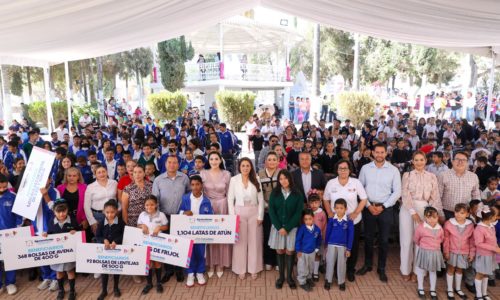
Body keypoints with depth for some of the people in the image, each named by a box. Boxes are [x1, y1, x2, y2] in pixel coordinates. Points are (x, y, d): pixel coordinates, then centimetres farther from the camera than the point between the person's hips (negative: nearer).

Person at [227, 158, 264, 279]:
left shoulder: (256, 180, -1)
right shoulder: (234, 179, -3)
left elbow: (261, 199, 1)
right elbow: (230, 199, -2)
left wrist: (260, 216, -3)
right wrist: (232, 216, -7)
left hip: (254, 213, 1)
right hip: (239, 212, -1)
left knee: (254, 241, 7)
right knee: (240, 241, 5)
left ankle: (253, 269, 21)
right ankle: (241, 269, 18)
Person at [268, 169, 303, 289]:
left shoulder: (297, 194, -3)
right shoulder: (274, 193, 1)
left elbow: (298, 213, -7)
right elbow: (271, 211, -3)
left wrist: (287, 228, -13)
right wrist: (279, 227, -13)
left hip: (292, 227, -1)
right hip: (277, 227, 1)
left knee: (290, 252, 4)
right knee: (279, 251, 6)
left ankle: (289, 277, 18)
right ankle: (281, 276, 19)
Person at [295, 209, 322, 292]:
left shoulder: (317, 229, -11)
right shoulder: (302, 229, -24)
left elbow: (319, 239, 7)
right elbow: (297, 240, -16)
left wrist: (317, 249, 8)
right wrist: (298, 250, -13)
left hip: (312, 252, 5)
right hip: (303, 252, -4)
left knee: (311, 267, 24)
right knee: (303, 268, 9)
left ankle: (309, 278, 47)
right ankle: (302, 282, 27)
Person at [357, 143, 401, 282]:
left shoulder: (393, 170, -3)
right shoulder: (365, 168, 0)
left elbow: (397, 192, -3)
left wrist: (382, 207, -9)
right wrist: (368, 205, -7)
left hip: (386, 208, -1)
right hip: (369, 207, 1)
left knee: (384, 240, 8)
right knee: (368, 238, 12)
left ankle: (381, 269, 23)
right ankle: (367, 265, 29)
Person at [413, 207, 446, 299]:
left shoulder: (440, 228, -7)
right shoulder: (421, 227, -19)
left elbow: (442, 239, 13)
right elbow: (416, 239, -2)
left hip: (435, 252, 3)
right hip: (424, 252, -3)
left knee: (433, 271, 17)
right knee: (421, 270, 11)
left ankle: (433, 290, 31)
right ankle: (420, 288, 28)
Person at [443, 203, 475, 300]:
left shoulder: (470, 225, -6)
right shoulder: (449, 223, -15)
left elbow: (472, 240, 2)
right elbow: (446, 239, -9)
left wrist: (472, 252, 2)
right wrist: (446, 252, -9)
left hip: (464, 252, 2)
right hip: (452, 251, -2)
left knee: (459, 269, 17)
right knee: (451, 269, 9)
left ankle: (458, 289, 36)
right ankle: (450, 290, 23)